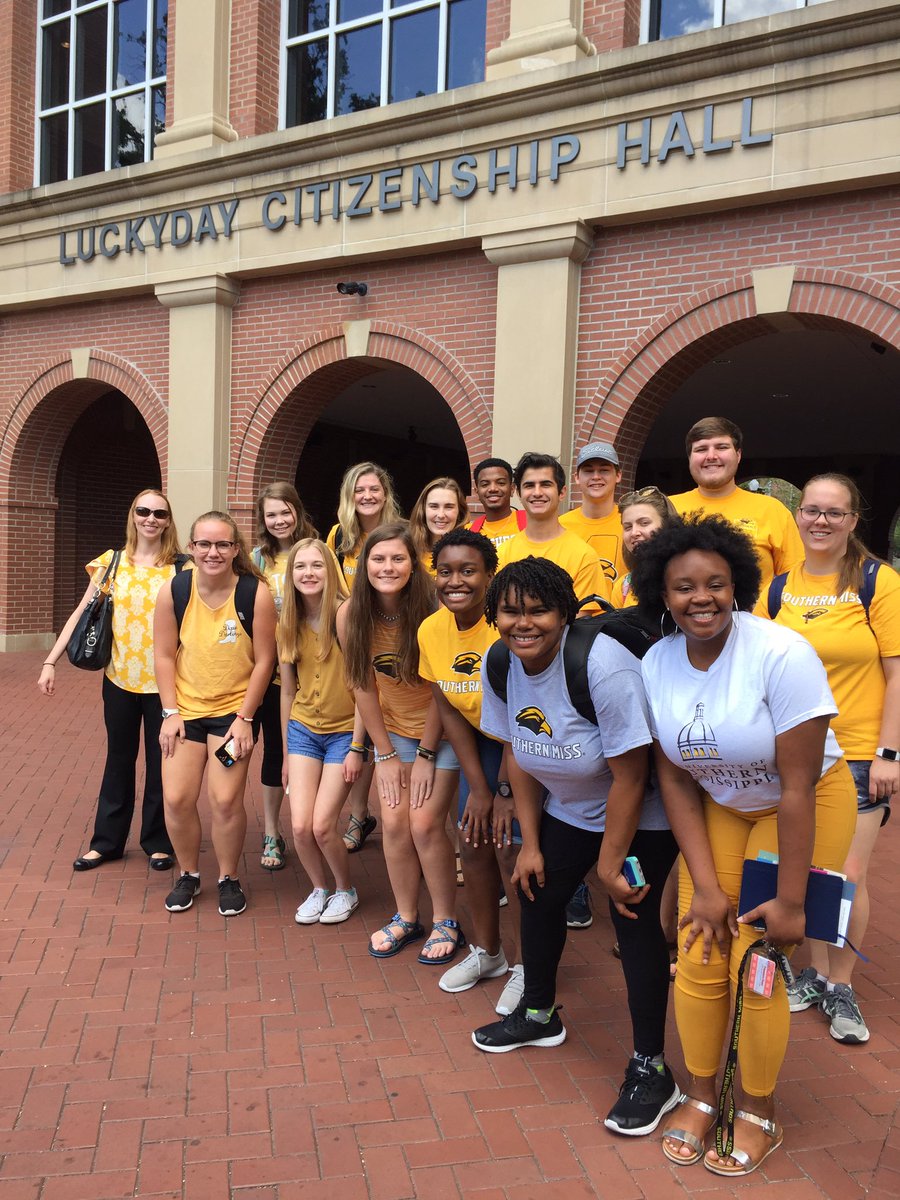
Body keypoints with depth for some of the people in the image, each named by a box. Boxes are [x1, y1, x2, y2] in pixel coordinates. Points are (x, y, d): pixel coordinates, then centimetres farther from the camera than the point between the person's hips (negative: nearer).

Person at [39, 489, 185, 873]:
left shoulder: (181, 567, -4)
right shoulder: (111, 563, 2)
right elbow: (81, 614, 3)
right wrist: (51, 661, -2)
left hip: (164, 681, -2)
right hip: (120, 679, 2)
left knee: (160, 763, 9)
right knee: (119, 760, 15)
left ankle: (157, 842, 25)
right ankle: (106, 841, 28)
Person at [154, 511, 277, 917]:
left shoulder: (256, 594, -14)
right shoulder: (172, 592, -7)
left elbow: (264, 660, -9)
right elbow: (164, 656, 0)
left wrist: (244, 718, -9)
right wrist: (170, 712, -4)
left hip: (234, 711, -2)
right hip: (185, 709, 3)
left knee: (225, 800, -6)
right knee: (176, 798, 0)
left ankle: (229, 879, 19)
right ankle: (188, 875, 26)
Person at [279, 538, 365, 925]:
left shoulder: (344, 612, -17)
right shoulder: (289, 623, 2)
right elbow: (287, 690, 9)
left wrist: (356, 747, -14)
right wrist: (286, 752, 12)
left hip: (345, 731, -4)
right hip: (303, 730, 5)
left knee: (322, 826, -7)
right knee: (300, 825, -3)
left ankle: (346, 891, 22)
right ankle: (319, 889, 25)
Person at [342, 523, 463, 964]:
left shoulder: (431, 609, -23)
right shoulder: (355, 613, -12)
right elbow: (363, 686, -5)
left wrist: (426, 754, -12)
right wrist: (386, 754, -3)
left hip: (441, 729, -4)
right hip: (392, 729, 4)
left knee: (425, 824, -8)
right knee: (394, 824, 1)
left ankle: (446, 923, 11)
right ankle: (406, 918, 20)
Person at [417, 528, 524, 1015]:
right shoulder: (431, 630, -8)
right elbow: (449, 711, -2)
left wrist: (508, 791, -18)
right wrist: (478, 788, -5)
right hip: (485, 740, 6)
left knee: (510, 845, -9)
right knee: (473, 840, 6)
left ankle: (525, 966, 12)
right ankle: (486, 951, 28)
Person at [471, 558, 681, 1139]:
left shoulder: (603, 666, -34)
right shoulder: (501, 665, -12)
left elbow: (629, 775, -27)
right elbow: (518, 757, 0)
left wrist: (610, 863, -19)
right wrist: (531, 844, 2)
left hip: (642, 814, -7)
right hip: (567, 807, 7)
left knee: (633, 915, -8)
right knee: (538, 893, 13)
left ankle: (651, 1069, 10)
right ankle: (539, 1014, 38)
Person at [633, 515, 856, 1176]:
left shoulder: (781, 654, -28)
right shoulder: (657, 664, -13)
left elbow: (797, 787, -24)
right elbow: (675, 780, -6)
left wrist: (790, 901, -19)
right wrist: (705, 886, -9)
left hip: (807, 808, -4)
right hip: (719, 810, 4)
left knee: (754, 966, -4)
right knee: (698, 958, 0)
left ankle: (760, 1115, 22)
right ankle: (701, 1096, 26)